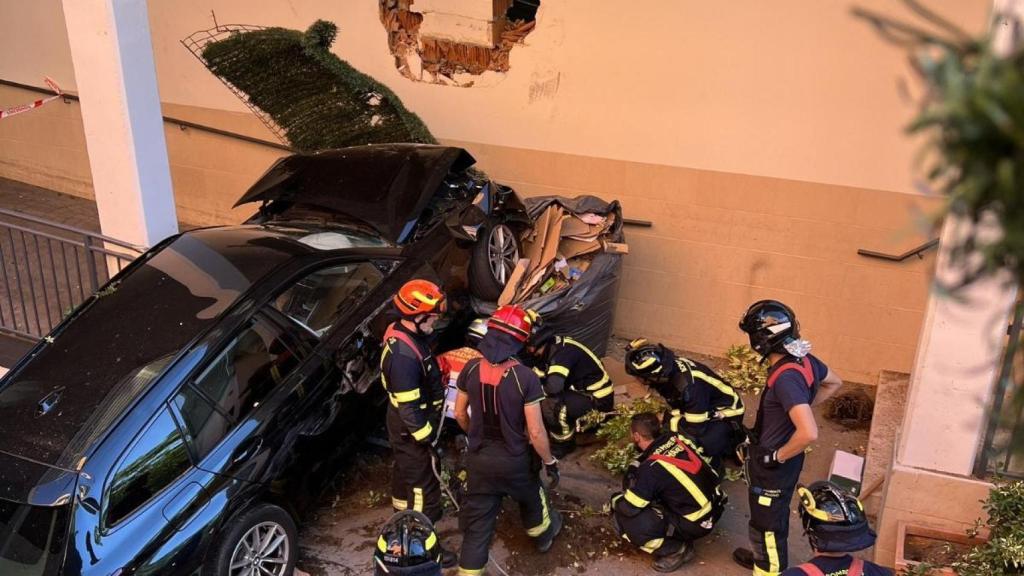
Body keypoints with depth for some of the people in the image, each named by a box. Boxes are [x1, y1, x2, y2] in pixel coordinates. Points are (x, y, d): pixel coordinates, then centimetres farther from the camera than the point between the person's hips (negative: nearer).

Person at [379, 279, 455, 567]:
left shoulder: (403, 333, -3)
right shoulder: (404, 355, -34)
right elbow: (409, 407, -29)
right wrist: (427, 437, -21)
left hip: (405, 427, 10)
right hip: (412, 431, -10)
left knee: (406, 474, 28)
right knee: (424, 486, 5)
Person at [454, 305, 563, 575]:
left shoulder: (471, 369, -11)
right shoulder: (525, 378, -23)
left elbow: (460, 414, 3)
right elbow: (535, 432, -19)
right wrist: (550, 461, -3)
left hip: (478, 459, 2)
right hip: (515, 461, -1)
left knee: (477, 523, 11)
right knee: (531, 499, 30)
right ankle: (544, 534, 58)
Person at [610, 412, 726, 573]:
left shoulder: (651, 468, -22)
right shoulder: (676, 438, -5)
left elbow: (629, 508, -17)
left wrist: (615, 501, 8)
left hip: (696, 523, -8)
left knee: (622, 518, -12)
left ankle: (675, 550, -2)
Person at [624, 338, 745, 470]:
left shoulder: (690, 385, -40)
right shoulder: (668, 371, -16)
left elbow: (695, 428, -32)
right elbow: (677, 406, -2)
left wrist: (666, 420, -21)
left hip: (725, 412, -8)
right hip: (702, 408, 8)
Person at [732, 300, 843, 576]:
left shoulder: (786, 377, -34)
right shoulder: (804, 359, -7)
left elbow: (809, 433, -41)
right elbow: (834, 383, 14)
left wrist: (777, 457, -24)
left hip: (773, 466, -9)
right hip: (770, 460, 9)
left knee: (768, 523, 12)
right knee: (765, 516, 30)